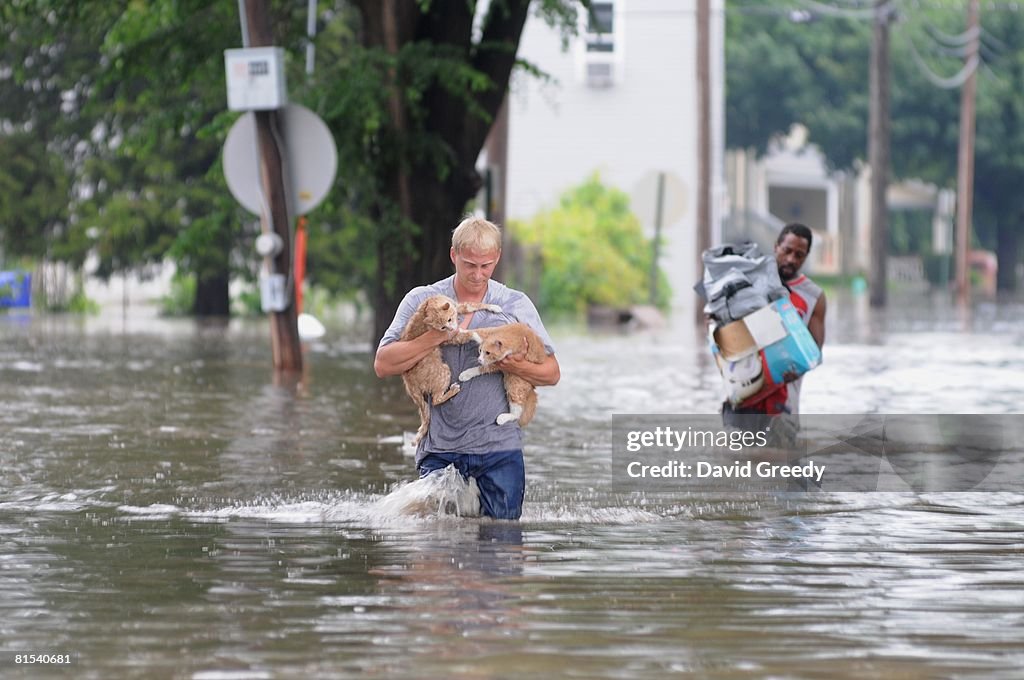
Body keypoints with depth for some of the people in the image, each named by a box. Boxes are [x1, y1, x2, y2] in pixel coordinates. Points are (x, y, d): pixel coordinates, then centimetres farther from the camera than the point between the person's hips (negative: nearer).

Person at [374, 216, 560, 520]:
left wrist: (519, 367, -14)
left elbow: (552, 373, 7)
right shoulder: (421, 301, 4)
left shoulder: (517, 304, 7)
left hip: (499, 448, 1)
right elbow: (383, 365, -5)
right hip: (439, 451, -1)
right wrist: (437, 336, -15)